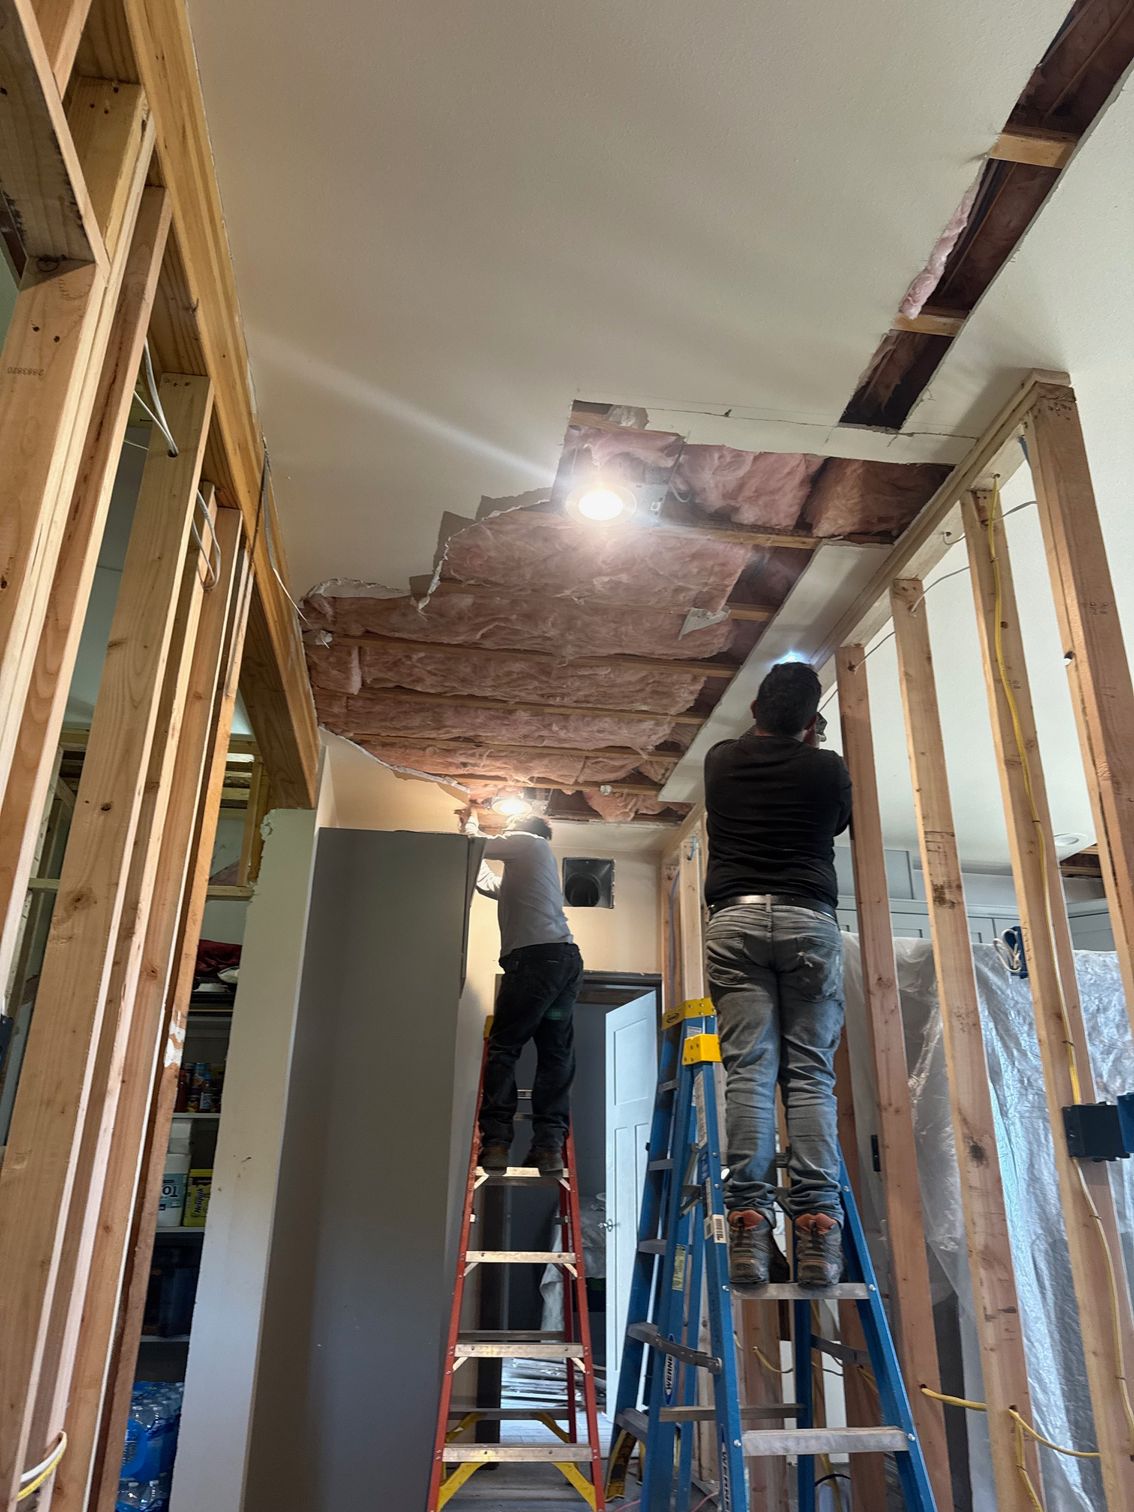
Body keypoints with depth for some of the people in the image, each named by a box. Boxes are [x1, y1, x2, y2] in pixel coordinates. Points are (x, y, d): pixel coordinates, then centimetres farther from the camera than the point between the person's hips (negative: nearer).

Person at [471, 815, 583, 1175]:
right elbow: (487, 883, 41)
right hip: (568, 959, 9)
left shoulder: (528, 842, 10)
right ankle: (550, 1145, -5)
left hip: (536, 956, -8)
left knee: (503, 1048, -7)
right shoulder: (523, 871, 34)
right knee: (556, 1054, 1)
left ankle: (495, 1142, -13)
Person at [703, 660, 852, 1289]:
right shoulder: (827, 769, 6)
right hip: (809, 920, -1)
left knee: (749, 1070, -4)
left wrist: (766, 726, 51)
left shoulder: (721, 760, 11)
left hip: (735, 919, 1)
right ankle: (816, 1228, -7)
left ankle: (749, 1225, -11)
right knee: (811, 1074, -1)